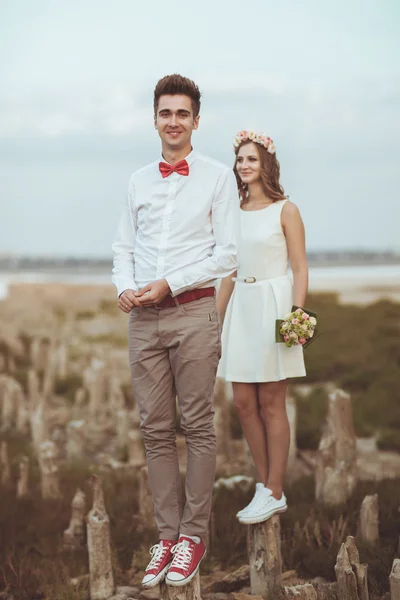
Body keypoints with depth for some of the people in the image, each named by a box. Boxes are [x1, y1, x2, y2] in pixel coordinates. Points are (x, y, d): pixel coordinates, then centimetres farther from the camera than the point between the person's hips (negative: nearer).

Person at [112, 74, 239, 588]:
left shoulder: (218, 177, 1)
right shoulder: (138, 181, 15)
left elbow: (227, 254, -5)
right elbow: (123, 248, 16)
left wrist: (169, 284, -12)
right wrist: (125, 287, -5)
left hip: (193, 313, -4)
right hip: (143, 317, 4)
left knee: (197, 427, -1)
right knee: (156, 430, 5)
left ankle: (193, 533, 8)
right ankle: (167, 535, 11)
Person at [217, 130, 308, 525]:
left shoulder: (285, 210, -2)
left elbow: (300, 269, -5)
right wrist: (216, 320, 13)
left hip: (273, 307, -5)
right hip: (240, 309, 5)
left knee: (270, 403, 0)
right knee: (243, 403, 5)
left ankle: (274, 493, 9)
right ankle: (265, 486, 17)